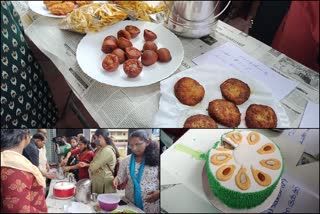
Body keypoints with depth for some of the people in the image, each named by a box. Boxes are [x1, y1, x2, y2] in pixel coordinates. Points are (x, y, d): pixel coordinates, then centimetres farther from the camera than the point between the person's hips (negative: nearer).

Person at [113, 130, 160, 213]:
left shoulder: (157, 159, -9)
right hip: (130, 203, 3)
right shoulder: (126, 160, 0)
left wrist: (159, 192, -19)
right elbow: (120, 177, 7)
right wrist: (116, 180, -15)